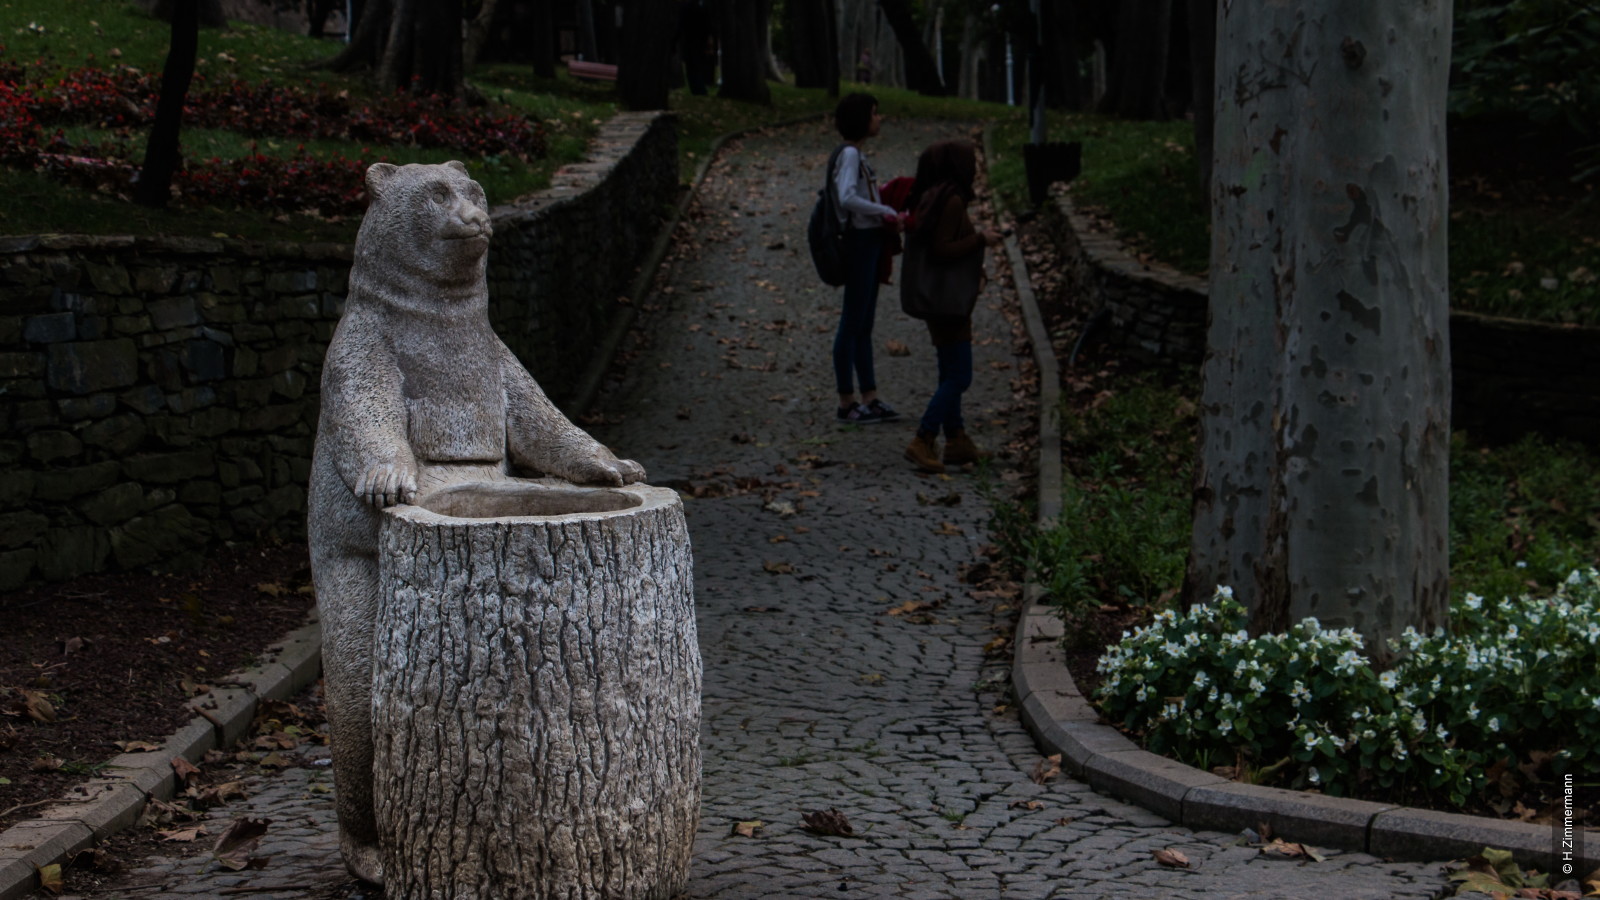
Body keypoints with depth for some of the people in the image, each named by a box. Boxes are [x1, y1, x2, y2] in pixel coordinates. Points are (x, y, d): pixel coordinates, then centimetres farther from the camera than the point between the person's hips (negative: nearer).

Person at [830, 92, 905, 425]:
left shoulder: (855, 154, 13)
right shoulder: (849, 154, -15)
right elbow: (847, 199, -28)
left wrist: (887, 212, 6)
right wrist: (885, 212, -21)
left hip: (870, 241, 10)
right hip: (860, 242, -10)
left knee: (864, 324, 12)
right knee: (853, 322, -3)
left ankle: (870, 398, 17)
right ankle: (846, 401, 4)